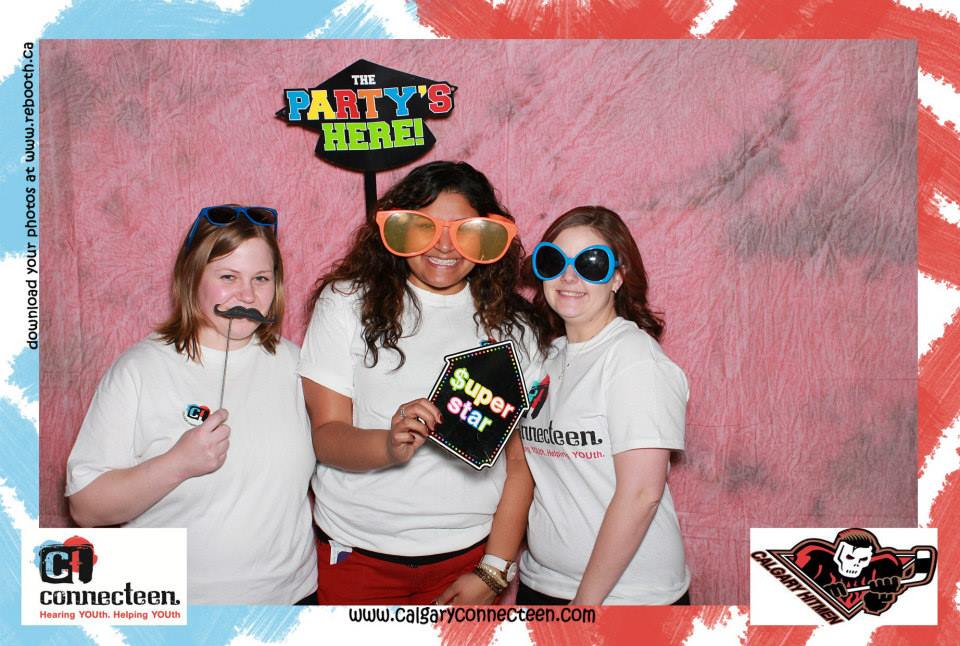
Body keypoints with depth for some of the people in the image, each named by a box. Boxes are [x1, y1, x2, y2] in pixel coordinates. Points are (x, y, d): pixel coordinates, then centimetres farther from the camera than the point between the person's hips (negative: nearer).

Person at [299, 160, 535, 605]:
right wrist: (390, 446, -28)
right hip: (357, 553, -1)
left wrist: (494, 570, -6)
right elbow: (326, 435, -8)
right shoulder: (347, 302, -4)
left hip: (470, 550, 1)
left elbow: (521, 459, -1)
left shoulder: (508, 322, 0)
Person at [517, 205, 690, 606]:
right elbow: (540, 476, 10)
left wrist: (587, 600, -17)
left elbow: (641, 493, -20)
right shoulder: (549, 355, 6)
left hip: (628, 593, -6)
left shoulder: (634, 356, -16)